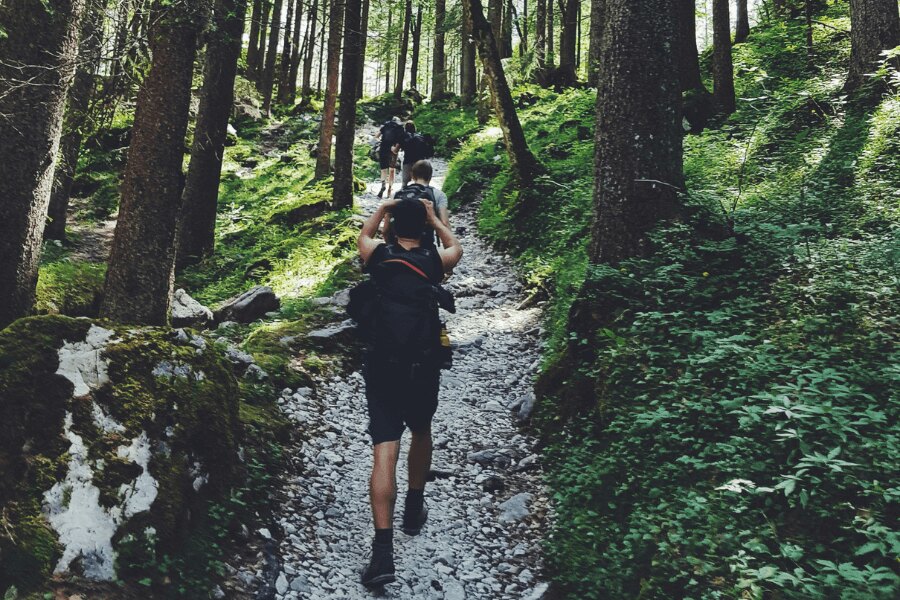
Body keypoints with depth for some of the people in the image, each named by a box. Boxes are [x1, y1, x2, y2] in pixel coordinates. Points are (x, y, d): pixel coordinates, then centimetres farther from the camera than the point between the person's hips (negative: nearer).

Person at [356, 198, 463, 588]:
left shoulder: (379, 257, 2)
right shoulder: (434, 261, 2)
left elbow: (363, 237, 28)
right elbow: (456, 248, 27)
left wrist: (382, 209, 36)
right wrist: (433, 216, 32)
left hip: (381, 367, 0)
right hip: (423, 368, 1)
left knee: (384, 453, -5)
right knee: (421, 433, 26)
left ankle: (383, 550, -12)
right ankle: (414, 510, 40)